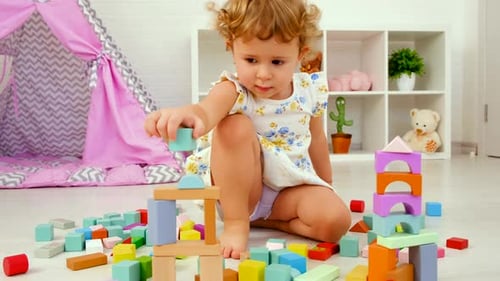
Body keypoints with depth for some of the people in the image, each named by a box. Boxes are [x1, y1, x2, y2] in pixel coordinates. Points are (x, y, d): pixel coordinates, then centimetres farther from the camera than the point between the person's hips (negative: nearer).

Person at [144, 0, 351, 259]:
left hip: (292, 188, 4)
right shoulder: (233, 91, -19)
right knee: (235, 126, -31)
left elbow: (317, 140, 13)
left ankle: (265, 220, 0)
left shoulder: (309, 91, -5)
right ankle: (236, 224, -19)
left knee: (336, 220, -23)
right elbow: (207, 110, -45)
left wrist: (327, 187, 25)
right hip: (240, 190, -3)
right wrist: (189, 114, -71)